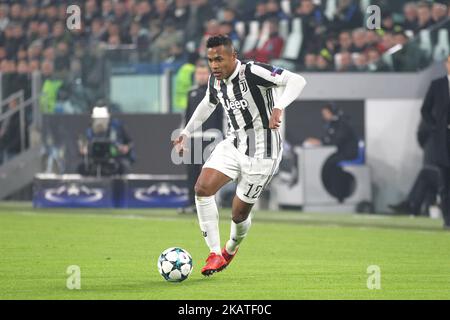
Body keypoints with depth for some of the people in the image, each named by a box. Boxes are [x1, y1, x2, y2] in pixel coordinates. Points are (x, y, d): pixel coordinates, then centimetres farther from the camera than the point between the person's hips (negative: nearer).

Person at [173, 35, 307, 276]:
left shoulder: (252, 72, -22)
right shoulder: (215, 81, 1)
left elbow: (297, 81, -29)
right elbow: (208, 104, 25)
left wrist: (279, 107, -44)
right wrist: (186, 133, 26)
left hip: (261, 153, -6)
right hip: (233, 145, 6)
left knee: (239, 213, 1)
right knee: (202, 188, -15)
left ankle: (231, 249, 36)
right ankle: (215, 253, -5)